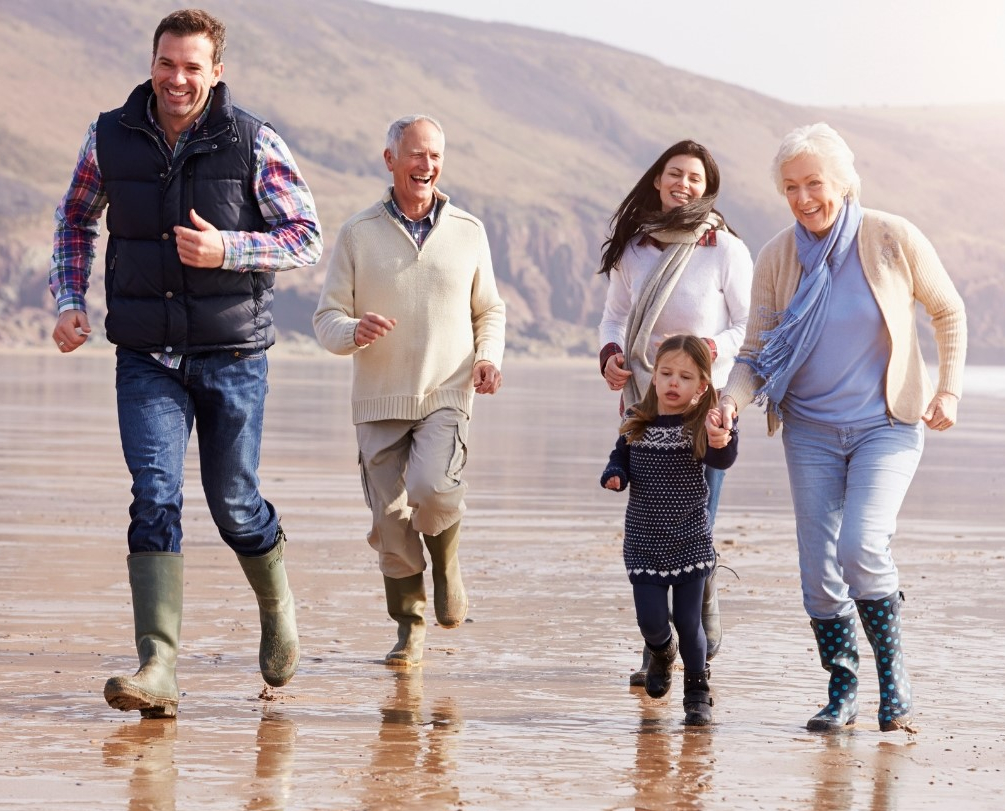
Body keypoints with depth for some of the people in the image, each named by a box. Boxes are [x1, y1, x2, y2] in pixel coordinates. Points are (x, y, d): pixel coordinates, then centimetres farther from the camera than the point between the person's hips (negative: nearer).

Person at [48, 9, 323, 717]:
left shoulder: (255, 145, -6)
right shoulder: (111, 139, 1)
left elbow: (308, 239, -5)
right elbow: (76, 218, 18)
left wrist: (227, 249, -20)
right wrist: (70, 299, 5)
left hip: (232, 353, -1)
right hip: (146, 358, 1)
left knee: (234, 504, 6)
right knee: (155, 499, -12)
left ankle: (277, 606, 38)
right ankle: (158, 671, -17)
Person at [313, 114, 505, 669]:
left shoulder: (468, 231, 9)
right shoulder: (358, 233, 4)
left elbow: (489, 310, 20)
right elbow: (326, 319, 3)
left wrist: (489, 356, -1)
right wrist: (354, 331, -20)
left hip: (446, 396, -1)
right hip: (379, 401, 1)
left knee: (432, 490, -25)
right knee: (390, 522, -1)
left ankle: (446, 560, 7)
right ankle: (409, 627, 17)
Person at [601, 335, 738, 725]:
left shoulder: (700, 426, -10)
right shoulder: (636, 423, -1)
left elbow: (723, 460, -27)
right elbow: (621, 458, 13)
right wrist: (614, 476, -9)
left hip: (690, 542, -2)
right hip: (645, 542, 2)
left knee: (688, 620, 0)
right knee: (651, 620, 0)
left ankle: (698, 690, 21)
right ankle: (660, 653, 37)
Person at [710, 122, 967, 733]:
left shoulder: (894, 240, -9)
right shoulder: (778, 258, -3)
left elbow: (949, 312, 5)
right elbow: (756, 352, 0)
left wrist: (949, 389, -3)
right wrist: (732, 402, -19)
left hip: (887, 424, -3)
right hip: (811, 430, 3)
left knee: (862, 546, -21)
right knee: (819, 573, 0)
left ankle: (894, 676, -2)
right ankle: (843, 692, 17)